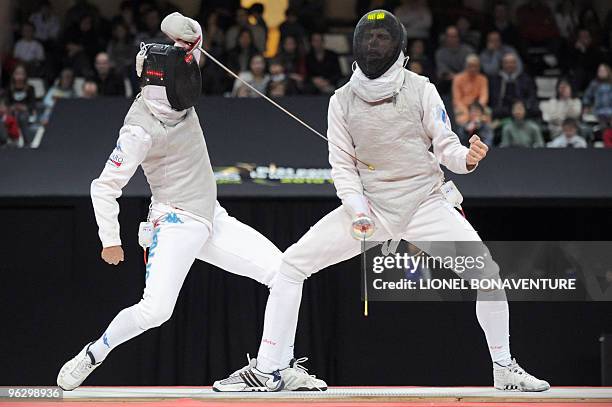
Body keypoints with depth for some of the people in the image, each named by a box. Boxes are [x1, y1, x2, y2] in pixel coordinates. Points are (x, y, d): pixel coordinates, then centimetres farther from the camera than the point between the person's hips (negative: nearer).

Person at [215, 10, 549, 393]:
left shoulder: (420, 89, -8)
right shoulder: (343, 100, -3)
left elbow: (446, 147, -6)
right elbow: (343, 166, 1)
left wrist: (468, 157, -30)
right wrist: (357, 210, -16)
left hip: (424, 203, -2)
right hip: (369, 205, 2)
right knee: (292, 265, -10)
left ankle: (505, 369, -1)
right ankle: (266, 369, -2)